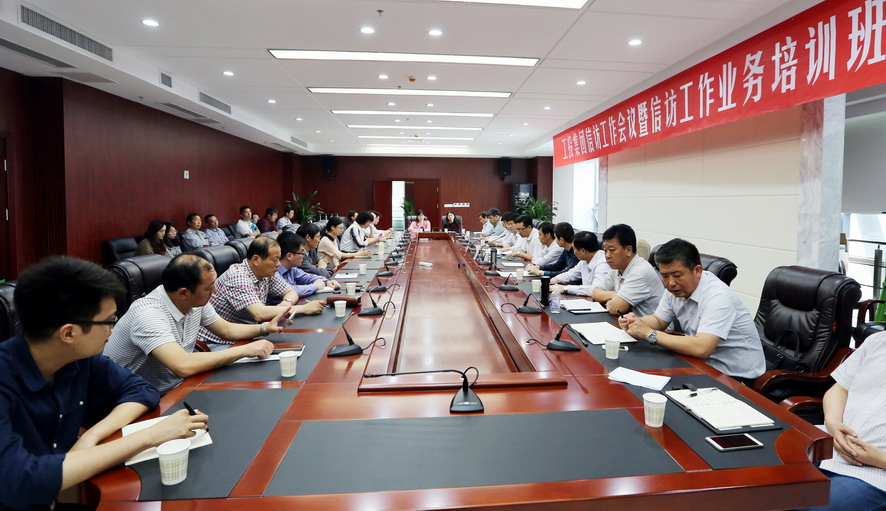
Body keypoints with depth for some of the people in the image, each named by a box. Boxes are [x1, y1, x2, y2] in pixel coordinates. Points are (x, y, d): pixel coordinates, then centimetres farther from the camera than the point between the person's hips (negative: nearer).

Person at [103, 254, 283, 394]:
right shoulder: (148, 315, -29)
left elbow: (226, 330, 11)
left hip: (174, 389, 7)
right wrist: (245, 350, -33)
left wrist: (265, 327, -5)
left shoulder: (196, 301, -6)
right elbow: (183, 366, -41)